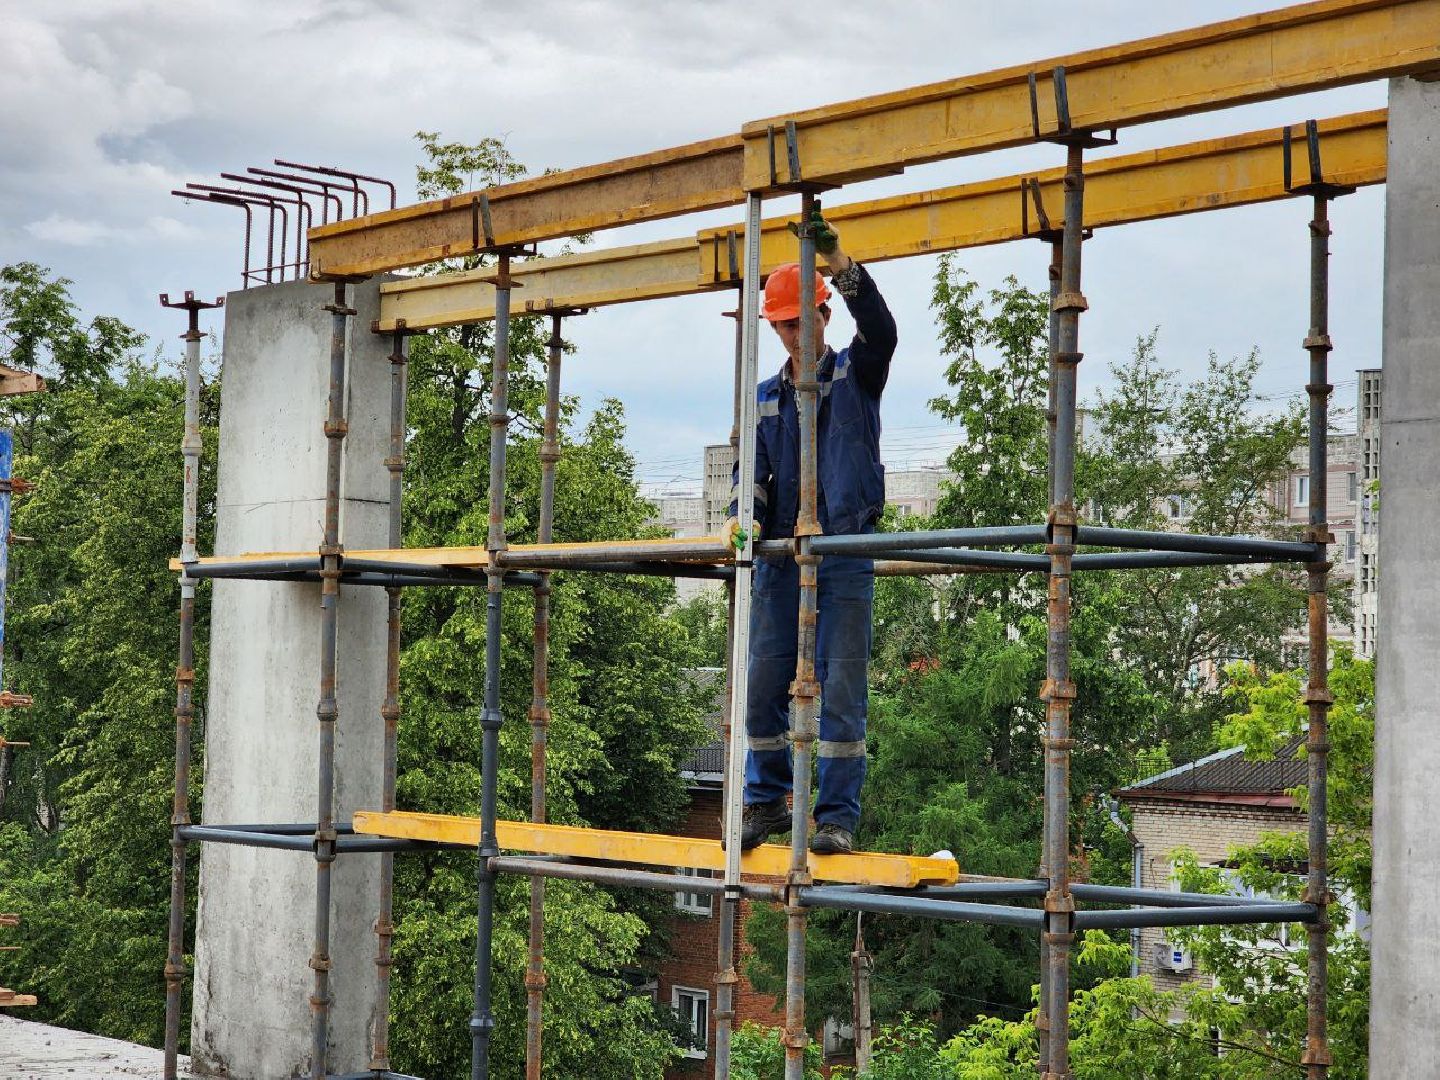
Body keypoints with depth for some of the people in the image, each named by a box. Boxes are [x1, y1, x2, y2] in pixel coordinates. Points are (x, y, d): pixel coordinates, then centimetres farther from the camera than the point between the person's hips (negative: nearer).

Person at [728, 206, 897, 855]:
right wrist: (746, 516, -13)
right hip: (779, 556, 4)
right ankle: (767, 801, 16)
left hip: (846, 553, -4)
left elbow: (880, 328, -14)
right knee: (764, 684, 3)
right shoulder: (765, 399, 17)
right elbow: (751, 469, 10)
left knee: (841, 688, -7)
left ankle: (837, 814, -5)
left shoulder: (855, 375, 6)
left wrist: (839, 260, -26)